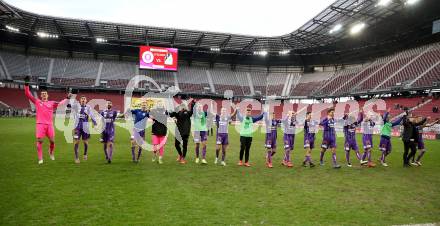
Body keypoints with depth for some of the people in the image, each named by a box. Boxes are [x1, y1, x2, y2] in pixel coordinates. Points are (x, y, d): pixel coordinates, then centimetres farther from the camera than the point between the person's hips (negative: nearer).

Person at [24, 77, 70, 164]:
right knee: (39, 141, -9)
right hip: (40, 124, -1)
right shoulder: (37, 102, 9)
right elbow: (28, 94, 4)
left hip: (50, 124, 1)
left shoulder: (51, 103, 13)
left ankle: (51, 153, 30)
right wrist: (26, 84, -5)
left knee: (52, 141, 1)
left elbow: (60, 103, 5)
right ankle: (40, 159, -2)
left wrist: (67, 98, -5)